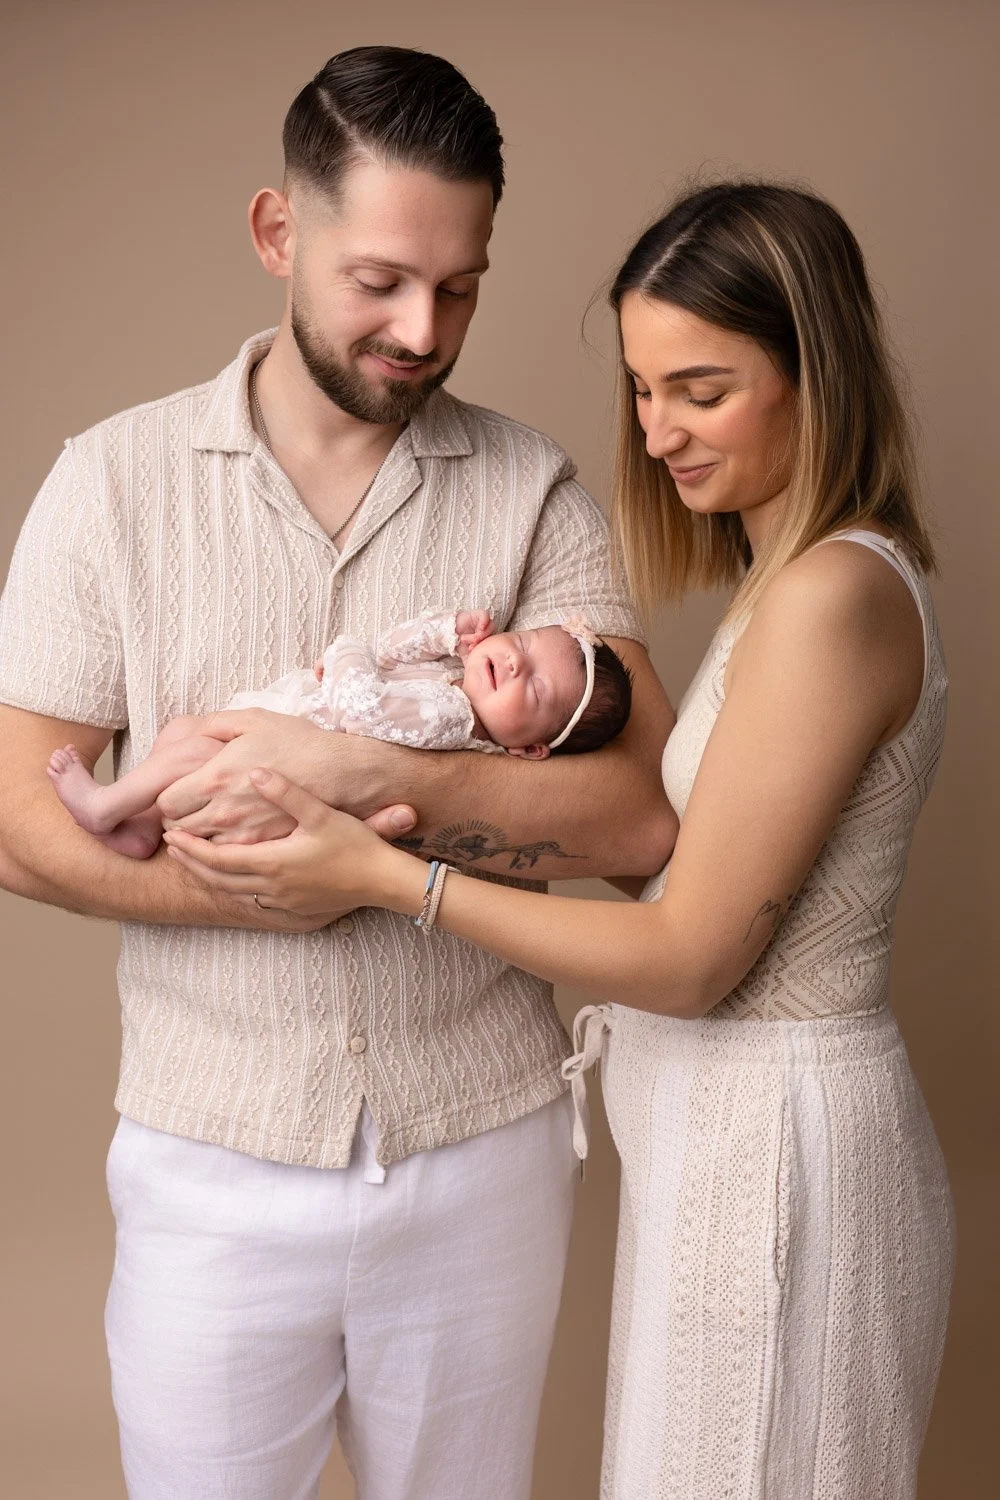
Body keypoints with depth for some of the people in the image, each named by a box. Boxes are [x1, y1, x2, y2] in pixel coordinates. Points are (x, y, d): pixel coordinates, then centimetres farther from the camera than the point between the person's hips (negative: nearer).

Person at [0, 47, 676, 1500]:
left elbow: (647, 811, -14)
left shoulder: (532, 489, -4)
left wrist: (358, 774, -24)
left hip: (486, 1153, 1)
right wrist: (277, 890, -19)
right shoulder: (117, 479, -4)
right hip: (214, 1161, 0)